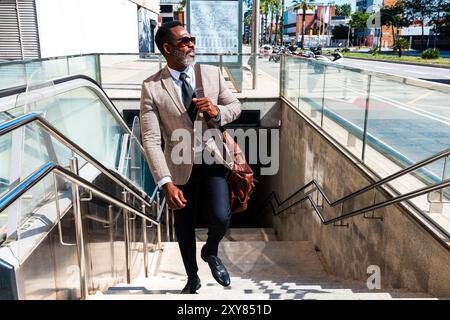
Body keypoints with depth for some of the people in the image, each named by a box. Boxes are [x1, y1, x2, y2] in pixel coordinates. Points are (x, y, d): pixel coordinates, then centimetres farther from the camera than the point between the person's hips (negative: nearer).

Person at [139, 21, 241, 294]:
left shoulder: (212, 73, -2)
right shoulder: (152, 88, -12)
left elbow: (236, 105, 8)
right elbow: (151, 139, -15)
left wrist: (218, 112, -17)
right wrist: (166, 182, -24)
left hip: (212, 161, 1)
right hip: (180, 167, -1)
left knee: (221, 217, -14)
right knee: (184, 228, 15)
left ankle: (211, 252, 24)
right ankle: (192, 278, 42)